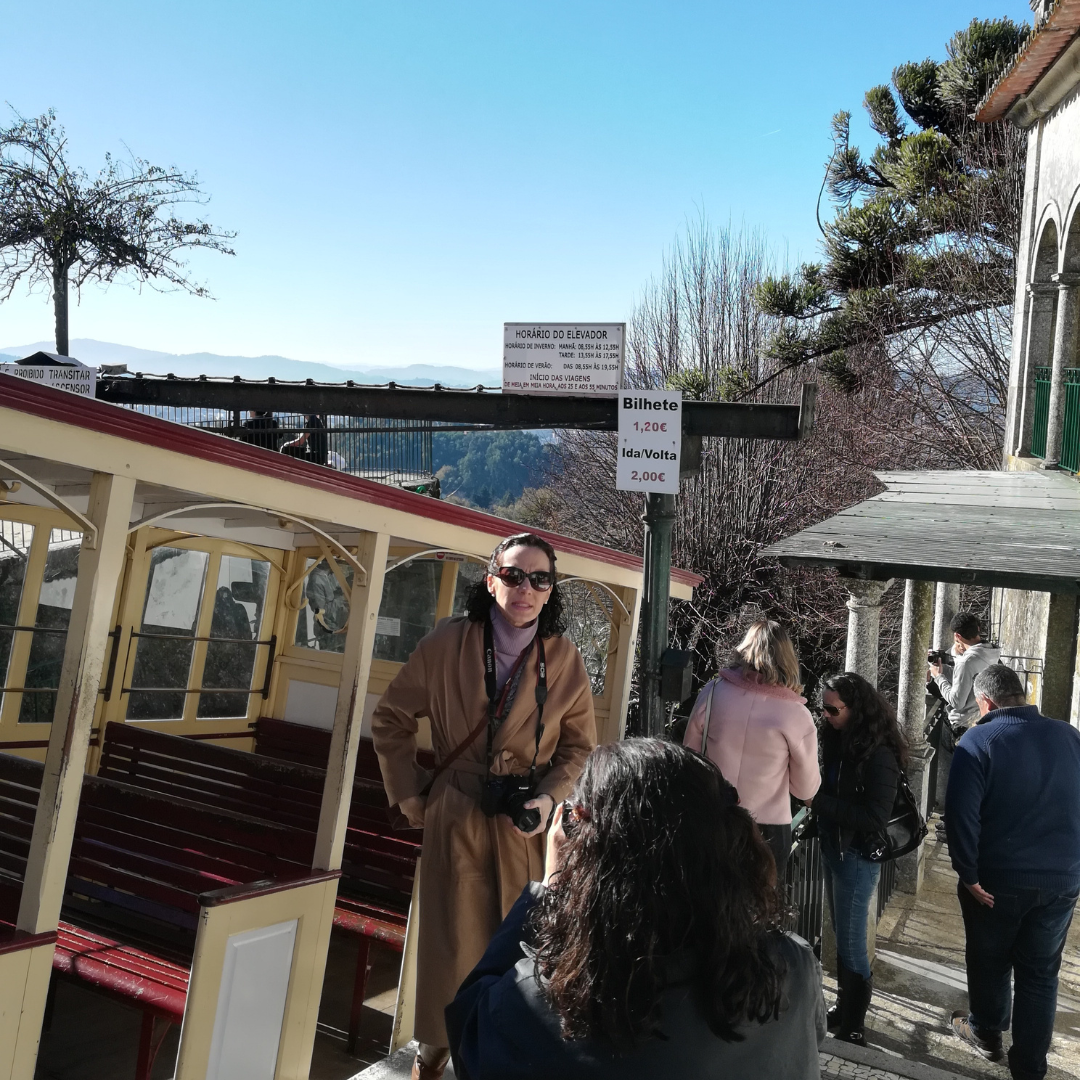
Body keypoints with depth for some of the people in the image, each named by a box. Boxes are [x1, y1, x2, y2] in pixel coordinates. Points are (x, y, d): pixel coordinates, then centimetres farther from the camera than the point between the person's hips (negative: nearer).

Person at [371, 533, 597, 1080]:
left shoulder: (566, 661, -5)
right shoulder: (446, 644, -8)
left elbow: (580, 747, 4)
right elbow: (391, 718, 3)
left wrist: (550, 799, -12)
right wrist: (411, 797, 1)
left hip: (528, 827, 1)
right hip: (455, 821, -1)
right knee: (452, 941, 10)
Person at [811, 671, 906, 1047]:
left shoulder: (879, 754, -21)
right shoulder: (838, 739, 2)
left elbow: (874, 818, -23)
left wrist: (818, 800, -22)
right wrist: (816, 803, -3)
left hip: (857, 856, -7)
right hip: (832, 847, 7)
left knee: (850, 944, 3)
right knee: (841, 936, 19)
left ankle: (853, 1027, 18)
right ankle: (844, 1007, 34)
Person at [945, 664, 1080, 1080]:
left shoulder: (978, 741, -14)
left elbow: (961, 812, -22)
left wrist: (967, 874, -15)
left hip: (999, 878, -3)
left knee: (989, 961, 19)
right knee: (1041, 973, 14)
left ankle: (986, 1031, 38)